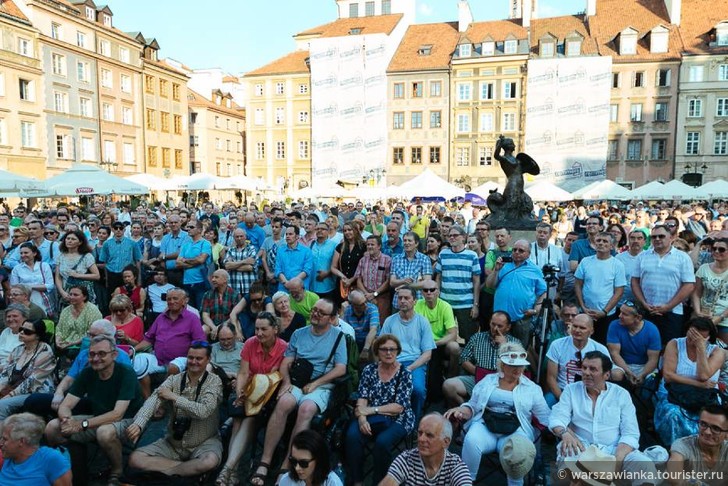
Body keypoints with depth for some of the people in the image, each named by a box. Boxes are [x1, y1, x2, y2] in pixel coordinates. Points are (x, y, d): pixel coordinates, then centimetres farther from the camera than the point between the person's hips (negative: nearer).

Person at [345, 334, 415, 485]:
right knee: (352, 435, -26)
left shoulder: (405, 374, -4)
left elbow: (399, 407, -12)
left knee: (382, 442, -31)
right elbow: (362, 398, -2)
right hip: (371, 418, 3)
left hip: (397, 420, -2)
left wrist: (370, 410, -17)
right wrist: (362, 418, -22)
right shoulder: (369, 370, 5)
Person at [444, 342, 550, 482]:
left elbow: (545, 416, 12)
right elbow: (472, 406, 16)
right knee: (471, 441, -33)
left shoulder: (532, 388, 13)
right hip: (485, 425, 1)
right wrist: (461, 410, -7)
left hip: (515, 430, 0)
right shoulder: (487, 380, 14)